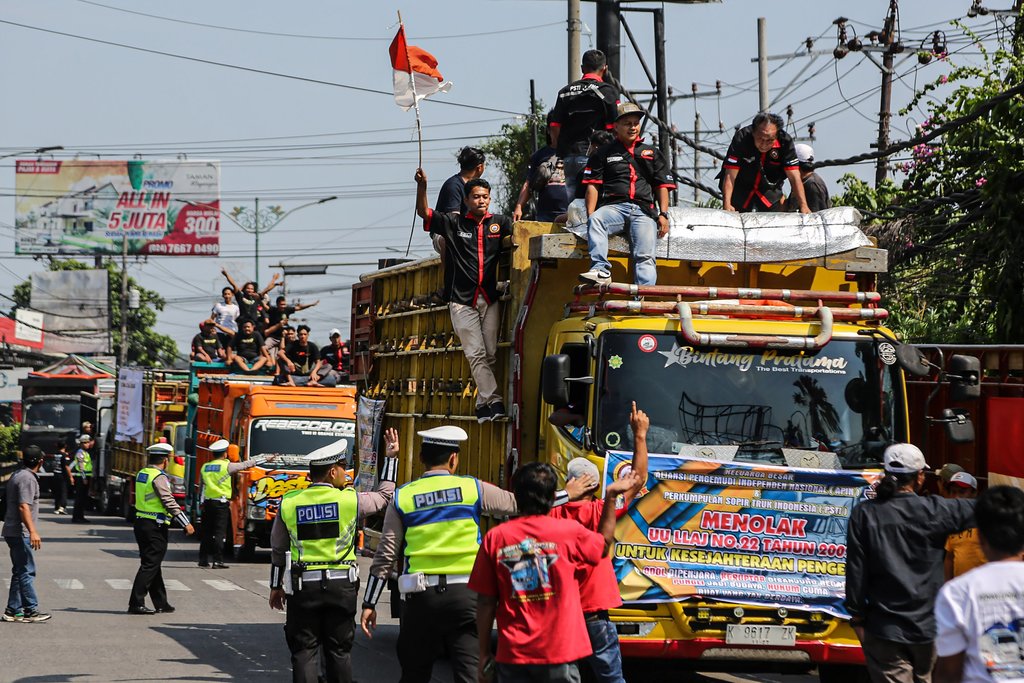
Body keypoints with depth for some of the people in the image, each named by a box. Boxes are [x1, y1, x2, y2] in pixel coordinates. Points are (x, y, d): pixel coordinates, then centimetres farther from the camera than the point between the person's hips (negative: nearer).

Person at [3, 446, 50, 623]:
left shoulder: (17, 475, 16)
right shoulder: (27, 478, -16)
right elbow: (24, 507, -24)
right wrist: (33, 531, -28)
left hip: (13, 532, 10)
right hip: (20, 533, -10)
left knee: (19, 571, 12)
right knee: (27, 571, -8)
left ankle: (13, 610, 13)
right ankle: (31, 610, -8)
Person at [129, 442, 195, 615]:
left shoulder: (142, 474, 10)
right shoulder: (159, 478, -15)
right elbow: (169, 502, -19)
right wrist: (186, 523, -16)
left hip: (141, 523, 9)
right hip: (155, 526, -9)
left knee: (152, 564, 14)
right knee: (150, 566, -5)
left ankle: (161, 602, 21)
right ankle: (136, 604, -8)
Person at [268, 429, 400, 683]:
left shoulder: (288, 504, -1)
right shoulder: (350, 500, -7)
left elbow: (278, 549, 8)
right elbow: (385, 496, 12)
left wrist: (276, 586, 20)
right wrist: (391, 458, 23)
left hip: (303, 586, 1)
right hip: (341, 585, 0)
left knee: (304, 652, 2)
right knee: (340, 650, 9)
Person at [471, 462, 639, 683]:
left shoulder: (495, 538, -2)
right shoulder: (568, 532, -3)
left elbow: (485, 602, 0)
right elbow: (604, 543, 20)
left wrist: (484, 653, 8)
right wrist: (611, 495, 28)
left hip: (513, 655, 1)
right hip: (559, 654, -1)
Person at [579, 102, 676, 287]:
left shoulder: (652, 153, 26)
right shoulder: (604, 153, 21)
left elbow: (662, 186, 20)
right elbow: (593, 185, 11)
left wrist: (663, 214, 4)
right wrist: (590, 214, -5)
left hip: (644, 211, 1)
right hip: (613, 207, -1)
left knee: (645, 256, -22)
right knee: (595, 221, -37)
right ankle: (600, 270, -50)